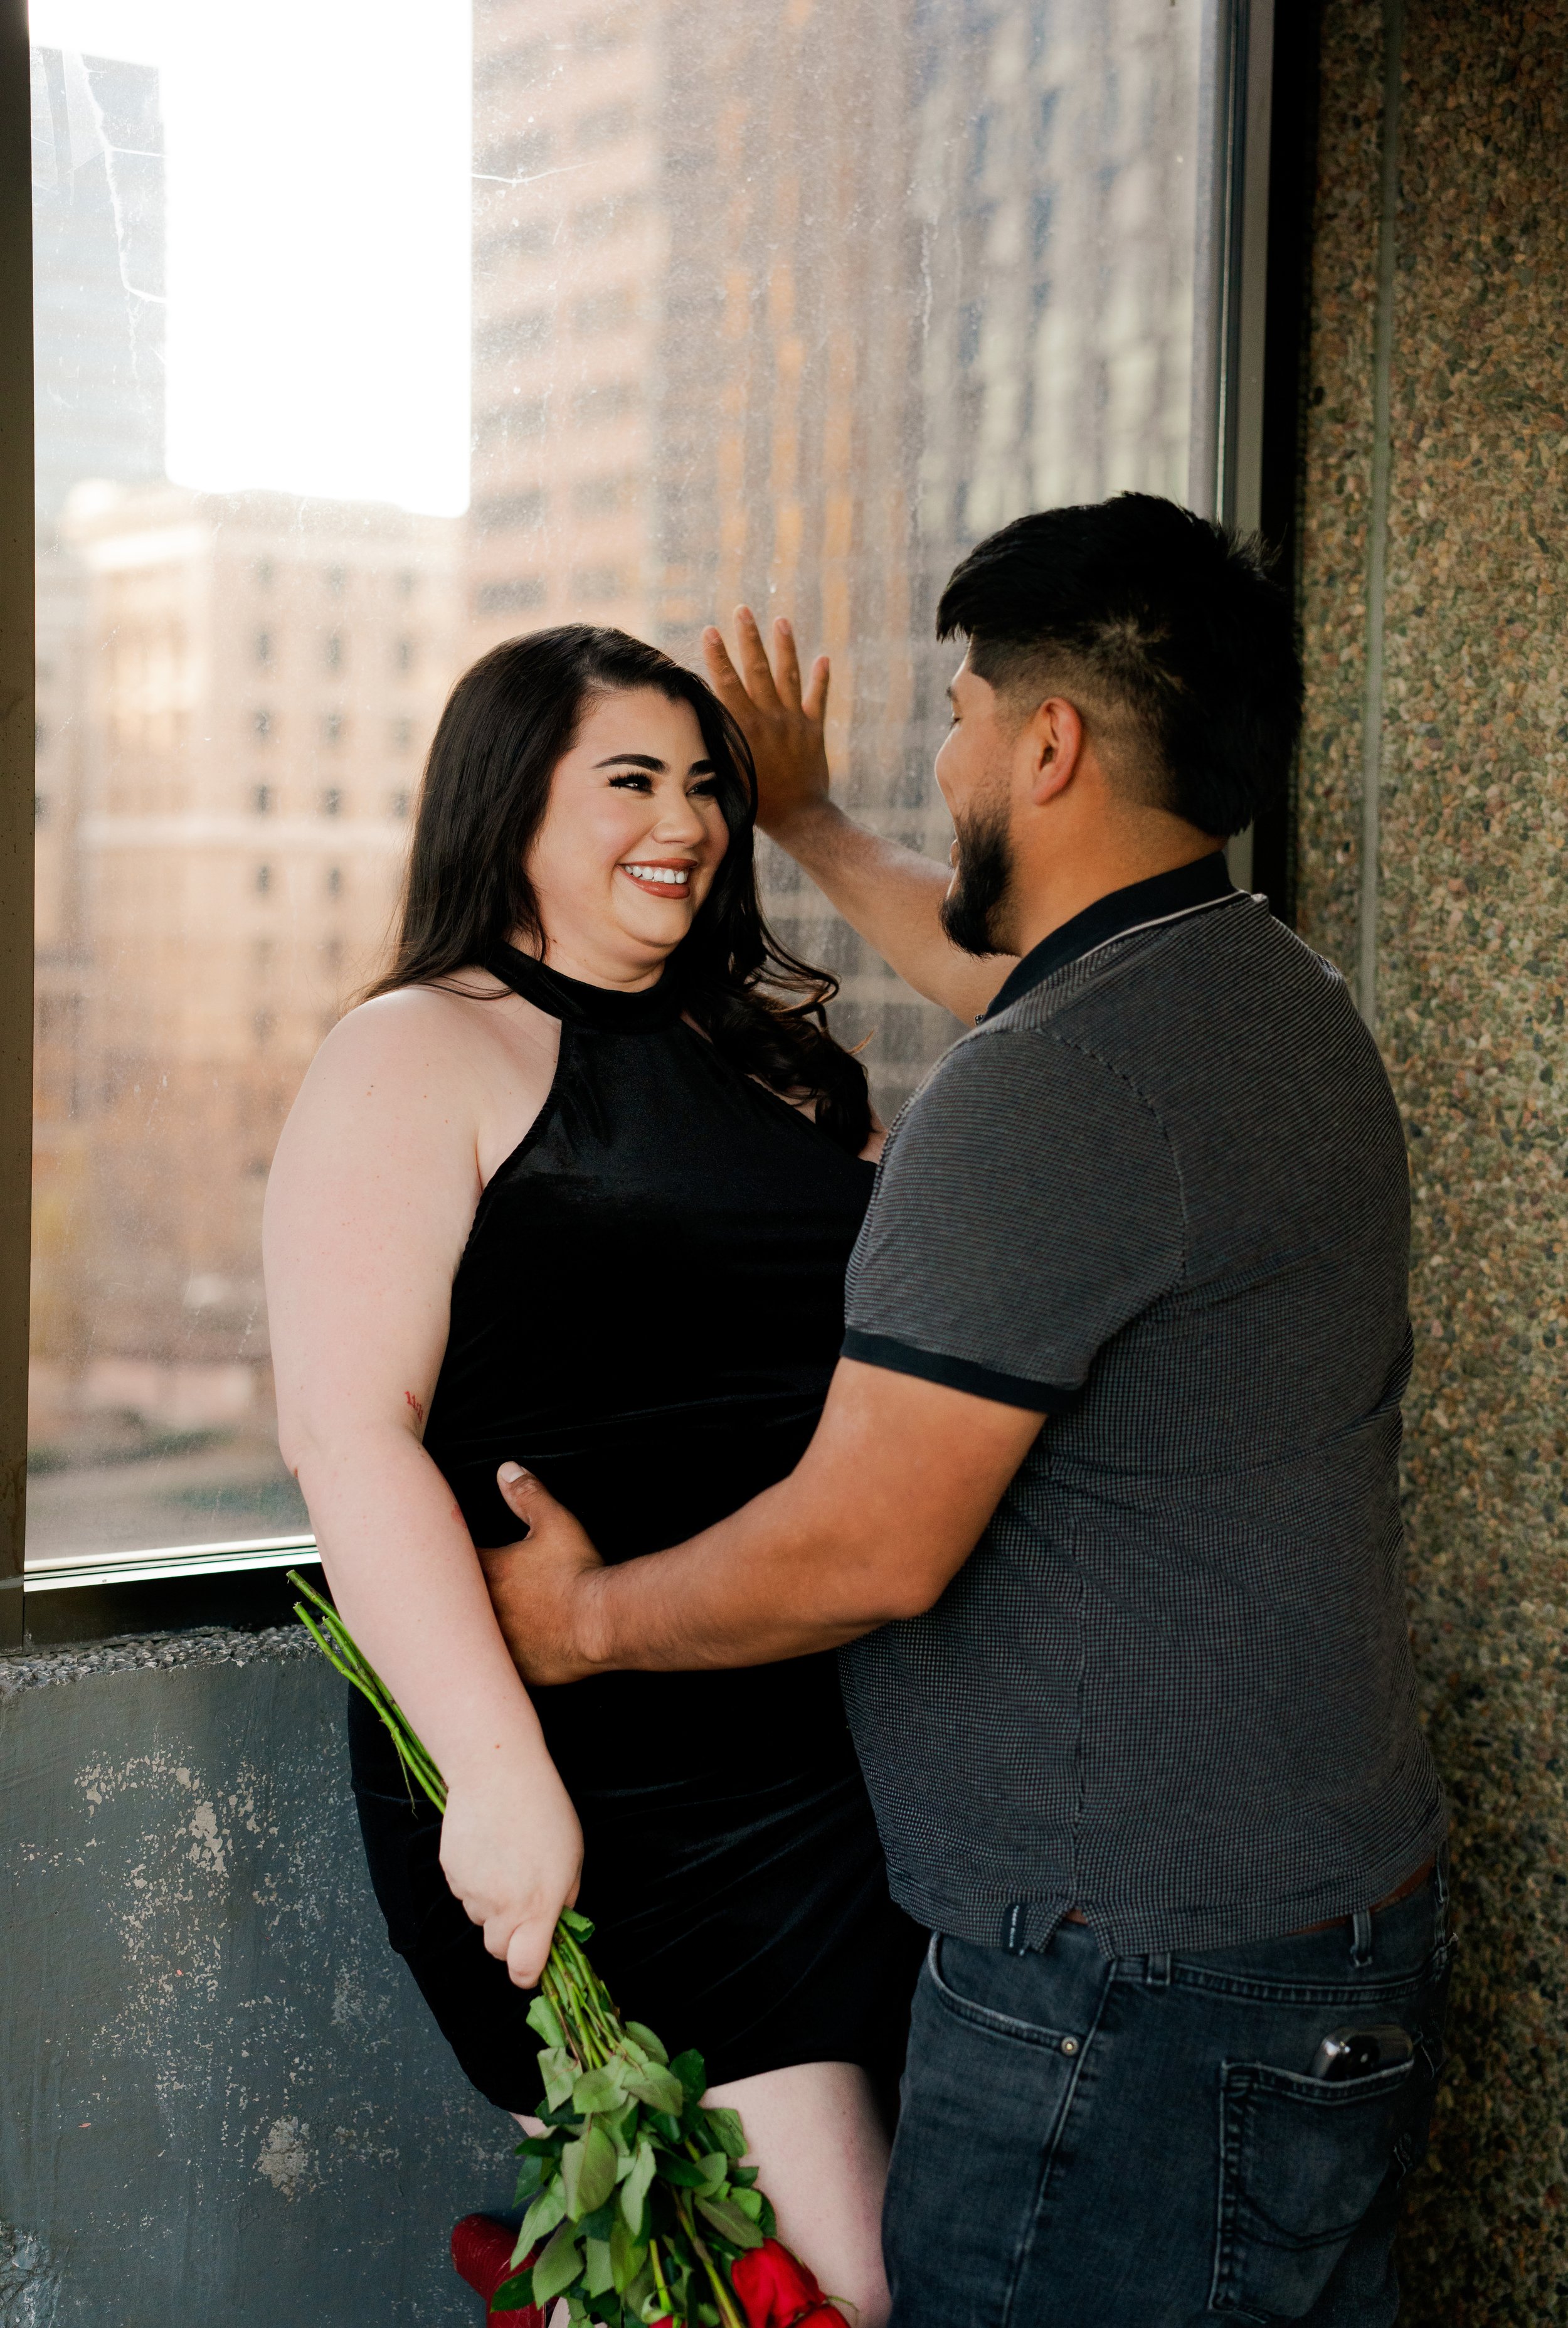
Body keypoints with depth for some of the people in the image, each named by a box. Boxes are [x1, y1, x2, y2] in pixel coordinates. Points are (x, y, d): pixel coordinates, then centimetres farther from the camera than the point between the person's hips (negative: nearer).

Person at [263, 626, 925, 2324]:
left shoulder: (777, 1053, 17)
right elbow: (347, 1433, -15)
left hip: (842, 1727, 7)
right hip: (598, 1785, -7)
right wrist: (496, 1773, -21)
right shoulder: (418, 1057, -5)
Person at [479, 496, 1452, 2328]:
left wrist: (589, 1619, -3)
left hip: (1134, 1985, -10)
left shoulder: (1043, 1093, -22)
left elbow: (869, 1546, -21)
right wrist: (810, 827, 45)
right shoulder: (1279, 998, 10)